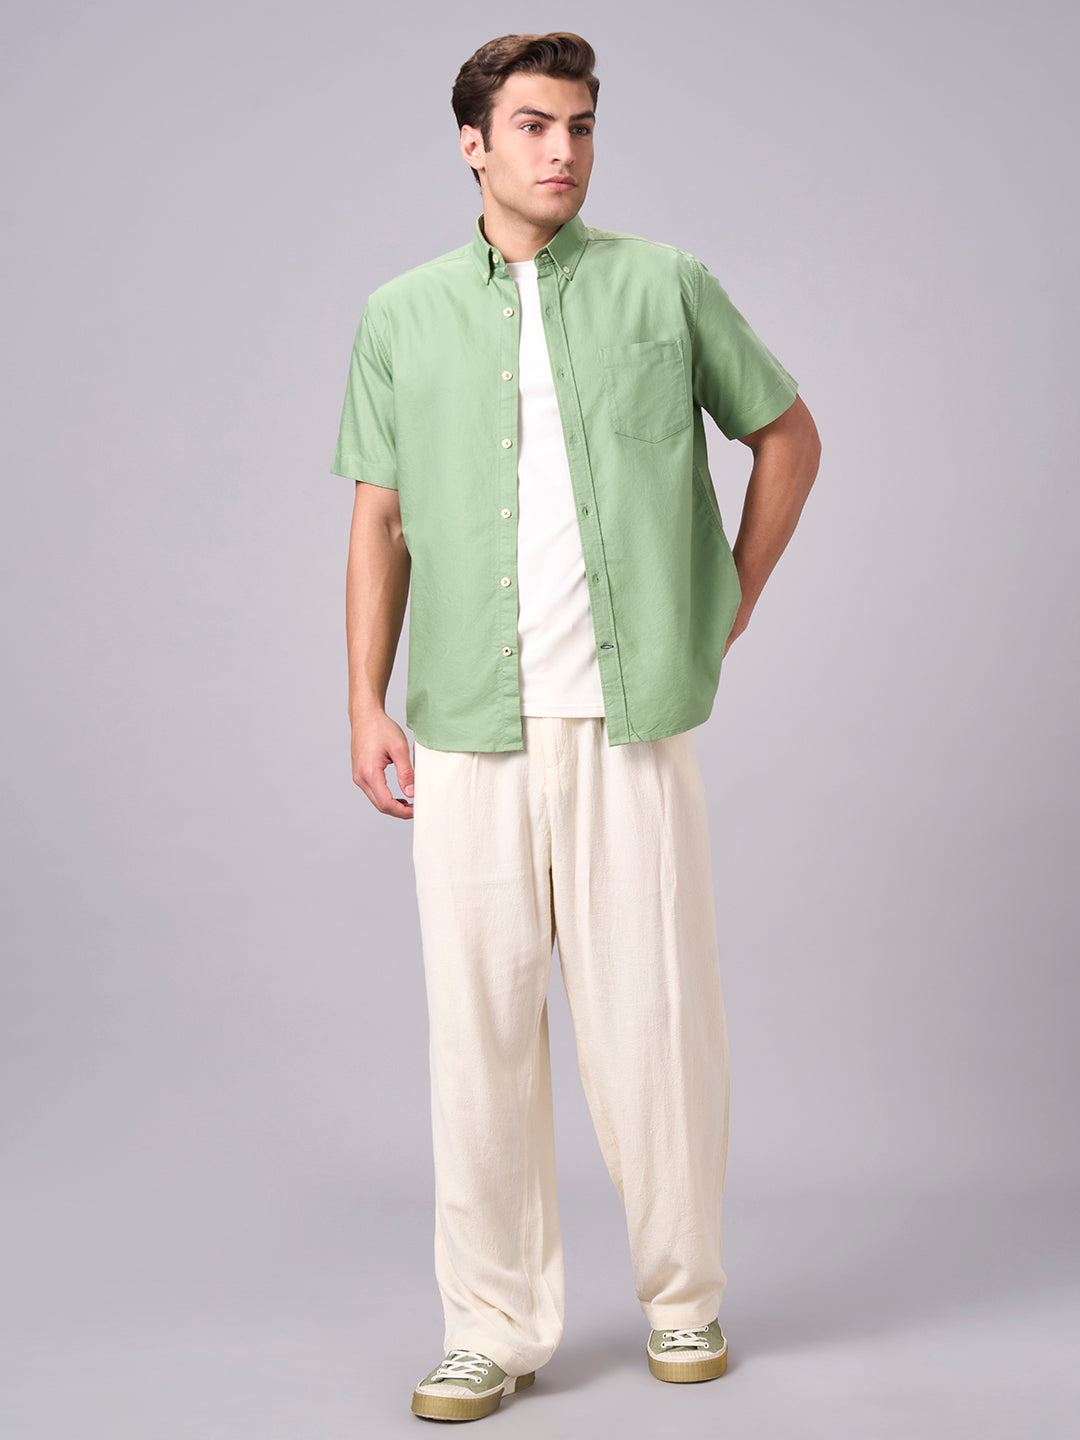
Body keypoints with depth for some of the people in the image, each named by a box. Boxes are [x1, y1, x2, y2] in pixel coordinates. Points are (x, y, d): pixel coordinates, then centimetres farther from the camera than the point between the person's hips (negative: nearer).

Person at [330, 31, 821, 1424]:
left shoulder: (665, 286, 6)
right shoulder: (403, 315, 9)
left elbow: (788, 433, 16)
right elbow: (381, 521, 10)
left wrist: (733, 604, 11)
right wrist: (367, 705, 3)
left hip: (630, 720, -1)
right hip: (469, 732, 1)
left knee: (654, 1018, 4)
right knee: (480, 1026, 4)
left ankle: (683, 1298, 22)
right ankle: (494, 1327, 15)